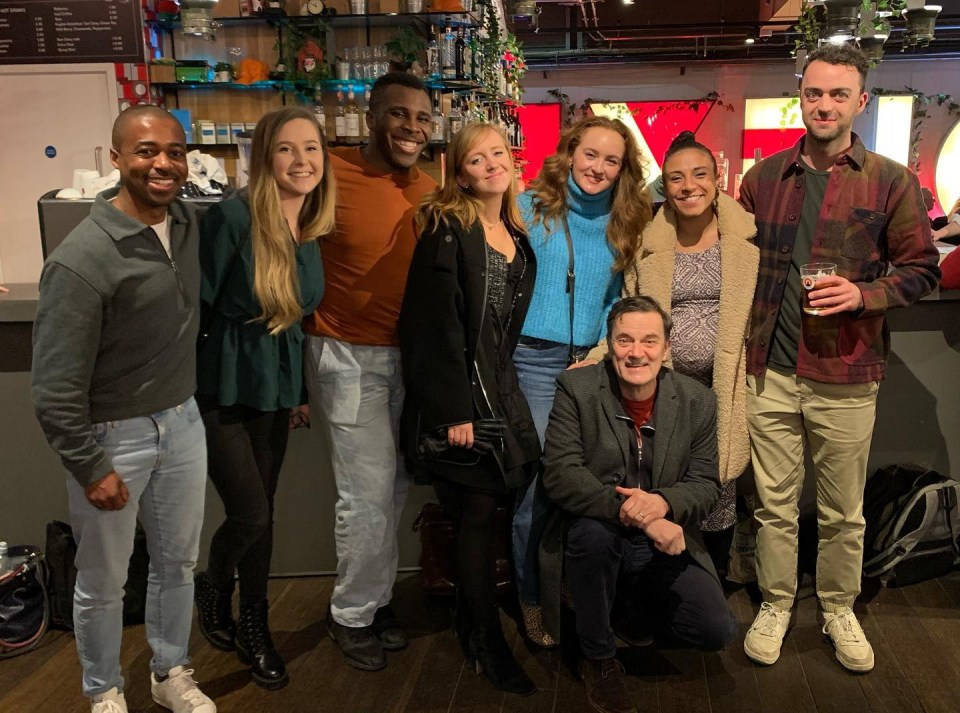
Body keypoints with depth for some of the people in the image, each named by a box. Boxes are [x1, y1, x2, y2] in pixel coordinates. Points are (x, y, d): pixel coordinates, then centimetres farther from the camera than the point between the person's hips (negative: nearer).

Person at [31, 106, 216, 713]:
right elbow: (56, 386, -19)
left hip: (183, 421, 6)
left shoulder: (188, 222, -2)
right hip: (112, 435, -6)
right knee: (103, 582, 13)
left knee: (178, 562, 20)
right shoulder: (84, 259, -23)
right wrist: (90, 469, -14)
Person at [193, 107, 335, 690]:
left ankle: (255, 626, 32)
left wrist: (300, 392, 16)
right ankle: (214, 591, 26)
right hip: (220, 386, -6)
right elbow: (197, 306, -14)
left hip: (276, 388, 6)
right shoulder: (233, 217, -17)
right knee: (251, 512, -7)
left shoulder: (312, 229, 3)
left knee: (262, 513, 13)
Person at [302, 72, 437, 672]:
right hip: (350, 356, -6)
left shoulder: (429, 192, 5)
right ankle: (352, 613, 21)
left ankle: (377, 596, 34)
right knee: (369, 493, -2)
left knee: (395, 487, 15)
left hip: (411, 355, 6)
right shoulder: (331, 174, -12)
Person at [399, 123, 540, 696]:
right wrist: (454, 410, -18)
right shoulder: (447, 229, -9)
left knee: (480, 509, 10)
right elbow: (436, 322, -15)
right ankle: (488, 643, 12)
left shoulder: (516, 233, 14)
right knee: (481, 510, -2)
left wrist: (504, 386, 13)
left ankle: (471, 622, 28)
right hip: (462, 390, -6)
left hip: (499, 385, 7)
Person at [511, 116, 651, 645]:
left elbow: (618, 299, 14)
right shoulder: (531, 208, 0)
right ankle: (532, 599, 15)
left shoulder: (623, 223, 11)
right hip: (535, 359, -3)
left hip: (592, 363, 4)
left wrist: (601, 352, 1)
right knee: (536, 483, -4)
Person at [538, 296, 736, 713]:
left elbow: (706, 484, -2)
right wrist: (636, 515, -29)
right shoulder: (576, 389, -10)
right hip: (596, 536, -2)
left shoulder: (697, 400, -2)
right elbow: (560, 474, -19)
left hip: (664, 546, 3)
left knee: (718, 632, -14)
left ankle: (637, 601, 22)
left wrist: (662, 503, -26)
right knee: (593, 531, -36)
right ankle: (598, 657, -8)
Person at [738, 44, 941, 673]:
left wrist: (863, 294, -16)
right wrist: (743, 346, 4)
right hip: (770, 372, 2)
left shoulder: (891, 182, 0)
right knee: (775, 504, 11)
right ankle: (776, 605, 29)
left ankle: (839, 609, 33)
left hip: (845, 376, -1)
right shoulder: (764, 178, 7)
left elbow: (922, 268, 2)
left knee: (844, 513, 12)